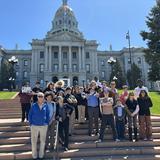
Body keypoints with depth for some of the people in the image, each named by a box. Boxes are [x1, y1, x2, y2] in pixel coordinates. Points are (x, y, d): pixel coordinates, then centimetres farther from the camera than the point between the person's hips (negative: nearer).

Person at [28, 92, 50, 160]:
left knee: (43, 141, 12)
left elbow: (48, 115, 5)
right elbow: (30, 115, 0)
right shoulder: (34, 105, -5)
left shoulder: (45, 106, -2)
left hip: (44, 126, 1)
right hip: (34, 126, -1)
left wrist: (47, 123, 0)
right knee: (34, 141, 8)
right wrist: (31, 123, -4)